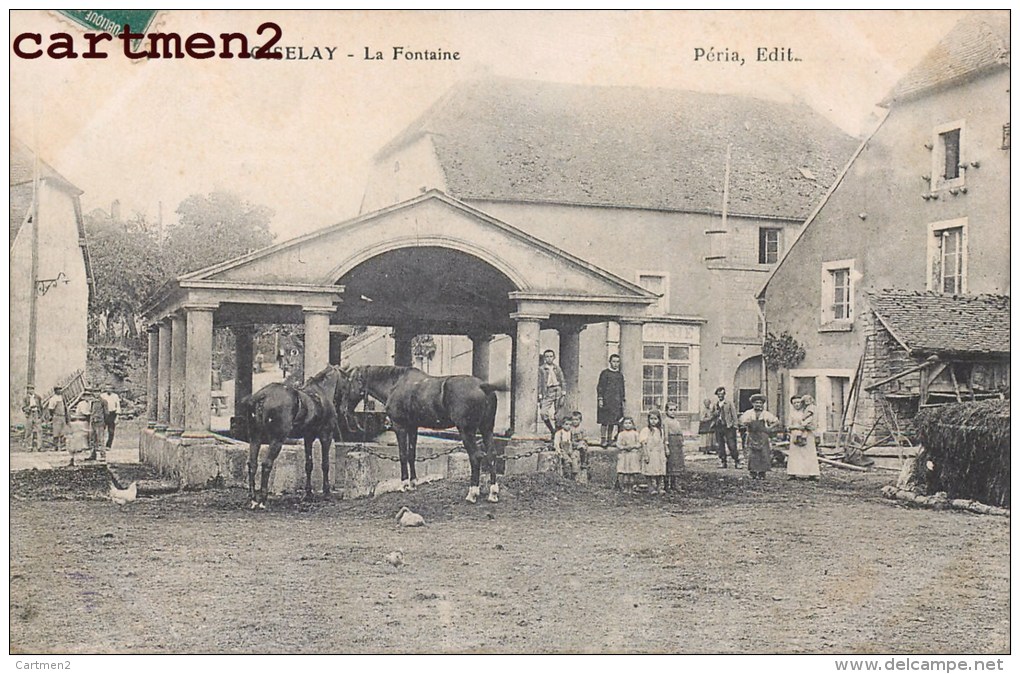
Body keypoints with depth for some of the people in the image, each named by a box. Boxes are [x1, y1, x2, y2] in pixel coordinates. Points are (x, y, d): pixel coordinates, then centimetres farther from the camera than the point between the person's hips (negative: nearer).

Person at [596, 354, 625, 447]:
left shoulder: (620, 375, 15)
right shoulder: (605, 373, 0)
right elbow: (600, 387, -3)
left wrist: (623, 399, 14)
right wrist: (600, 399, -10)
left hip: (617, 402, 4)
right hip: (606, 401, -4)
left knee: (615, 422, -2)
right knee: (605, 422, -2)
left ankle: (611, 439, 2)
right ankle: (604, 439, 4)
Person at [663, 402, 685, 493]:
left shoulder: (678, 421, 16)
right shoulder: (665, 421, -7)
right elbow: (665, 435, -11)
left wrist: (682, 444, 17)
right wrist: (666, 447, -14)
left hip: (679, 445, 8)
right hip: (671, 444, -8)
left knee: (679, 464, 8)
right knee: (670, 464, -5)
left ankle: (676, 484, 15)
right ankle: (668, 486, 0)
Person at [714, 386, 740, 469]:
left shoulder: (729, 403, 1)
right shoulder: (716, 405, 12)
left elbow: (734, 415, -1)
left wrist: (734, 426, -7)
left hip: (728, 427, -4)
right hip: (718, 427, 4)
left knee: (732, 446, -7)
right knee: (720, 446, 4)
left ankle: (737, 462, 3)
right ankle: (722, 462, 11)